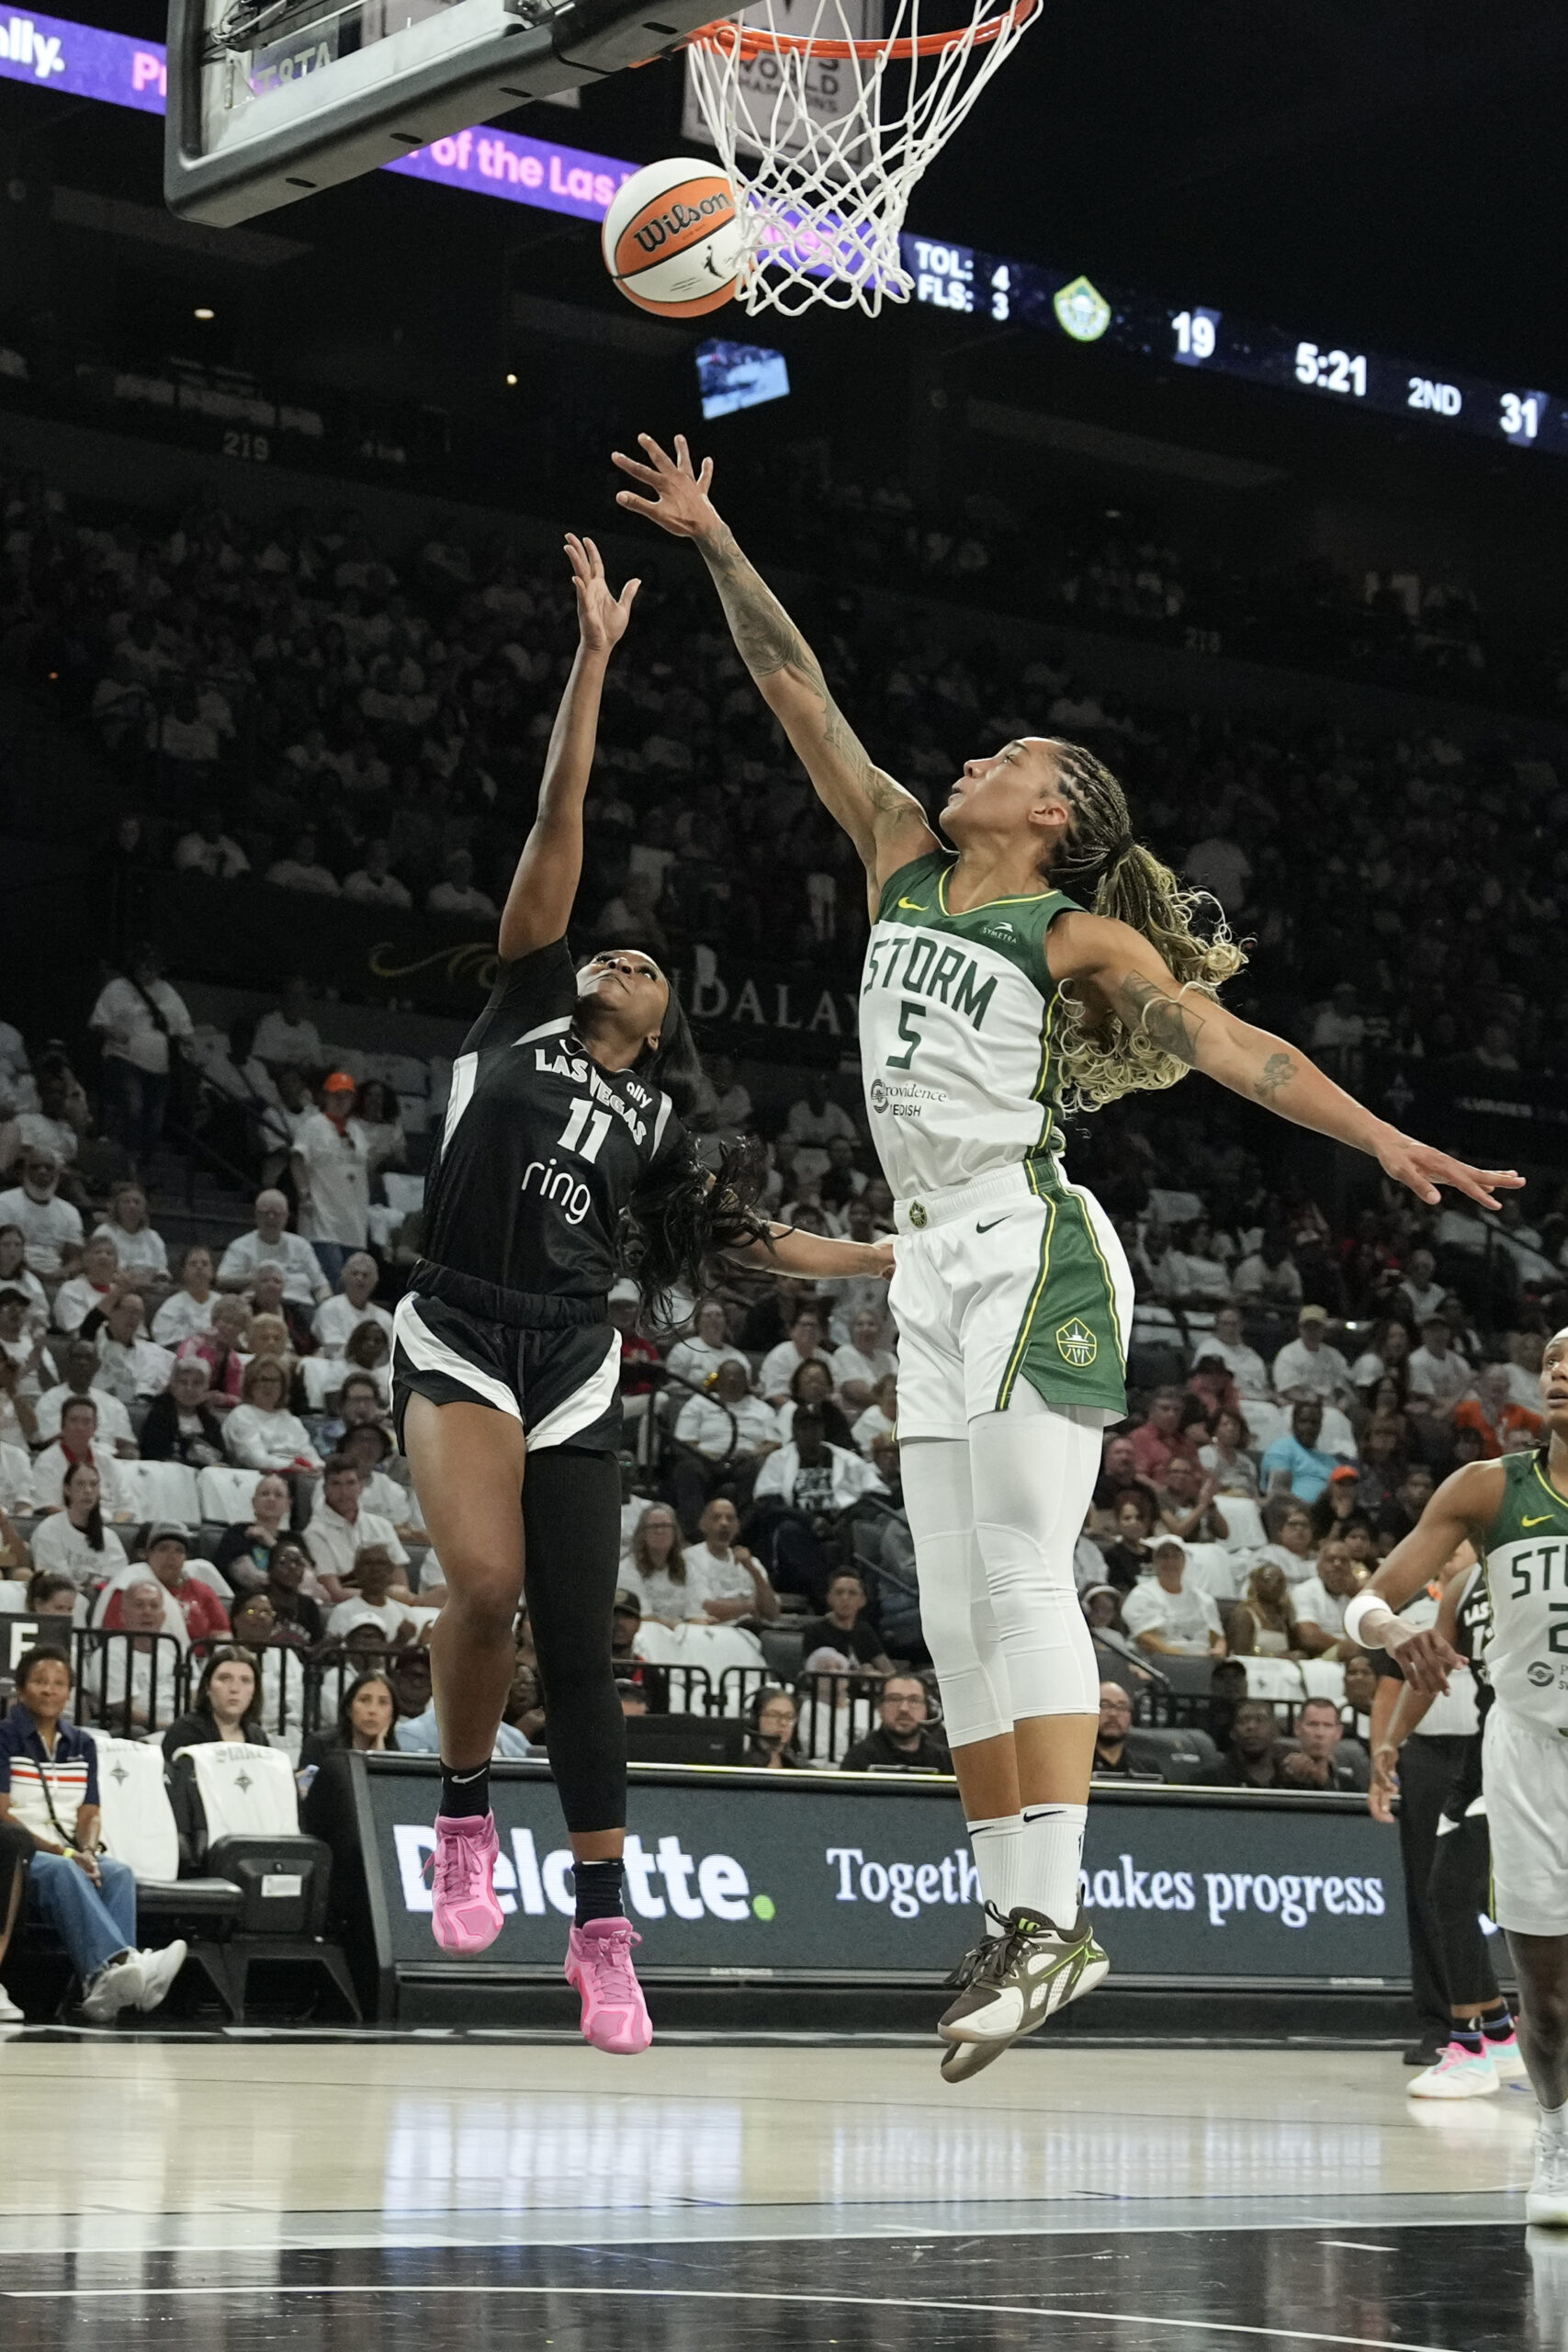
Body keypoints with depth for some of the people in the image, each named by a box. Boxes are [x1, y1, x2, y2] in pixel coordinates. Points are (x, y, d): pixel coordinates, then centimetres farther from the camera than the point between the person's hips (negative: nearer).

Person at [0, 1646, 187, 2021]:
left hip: (68, 1856, 5)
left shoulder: (82, 1744, 18)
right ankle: (121, 1962, -60)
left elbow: (89, 1814, 13)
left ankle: (106, 1986, -51)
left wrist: (87, 1852, -11)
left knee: (119, 1873, -28)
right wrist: (61, 1853, -18)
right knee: (61, 1871, -38)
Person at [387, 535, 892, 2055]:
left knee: (578, 1644, 0)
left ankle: (603, 1932, 6)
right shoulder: (519, 1016, 10)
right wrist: (593, 655, 4)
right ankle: (464, 1815, -3)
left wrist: (893, 1255, 17)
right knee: (485, 1577, -26)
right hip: (457, 1336, -3)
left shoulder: (649, 1122, 18)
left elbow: (736, 1237, 22)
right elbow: (560, 820, 6)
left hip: (573, 1366, 3)